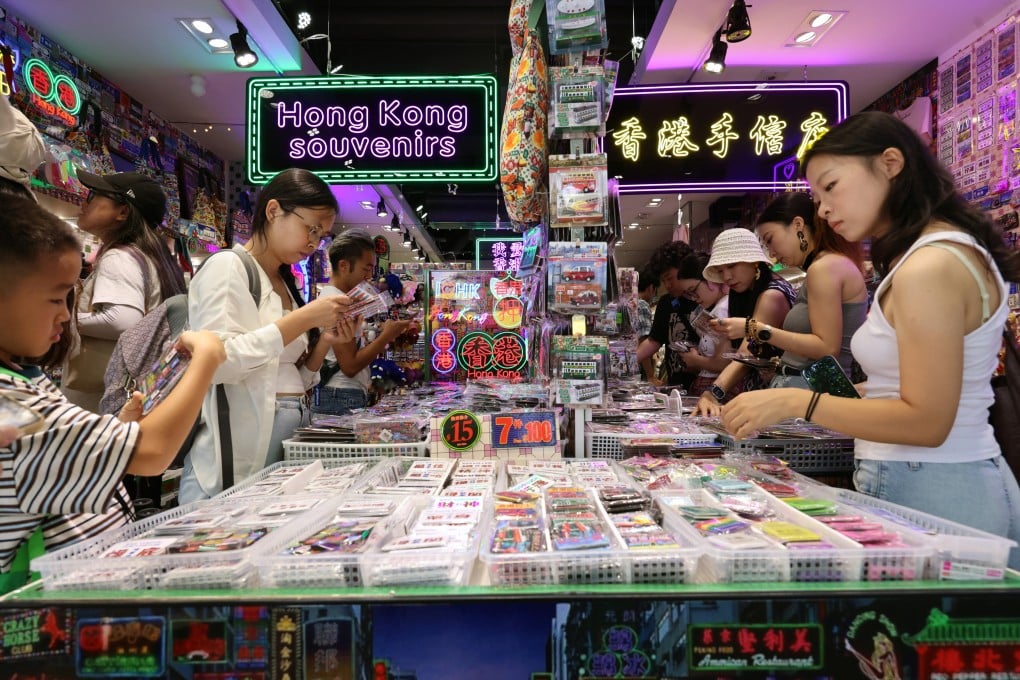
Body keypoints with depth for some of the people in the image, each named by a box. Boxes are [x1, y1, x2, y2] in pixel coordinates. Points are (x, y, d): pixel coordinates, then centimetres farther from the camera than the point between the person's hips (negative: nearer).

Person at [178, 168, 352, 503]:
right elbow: (216, 361, -22)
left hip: (289, 448, 7)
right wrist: (304, 319, -19)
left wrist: (325, 342, -2)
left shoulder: (286, 284, 14)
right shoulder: (226, 267, -8)